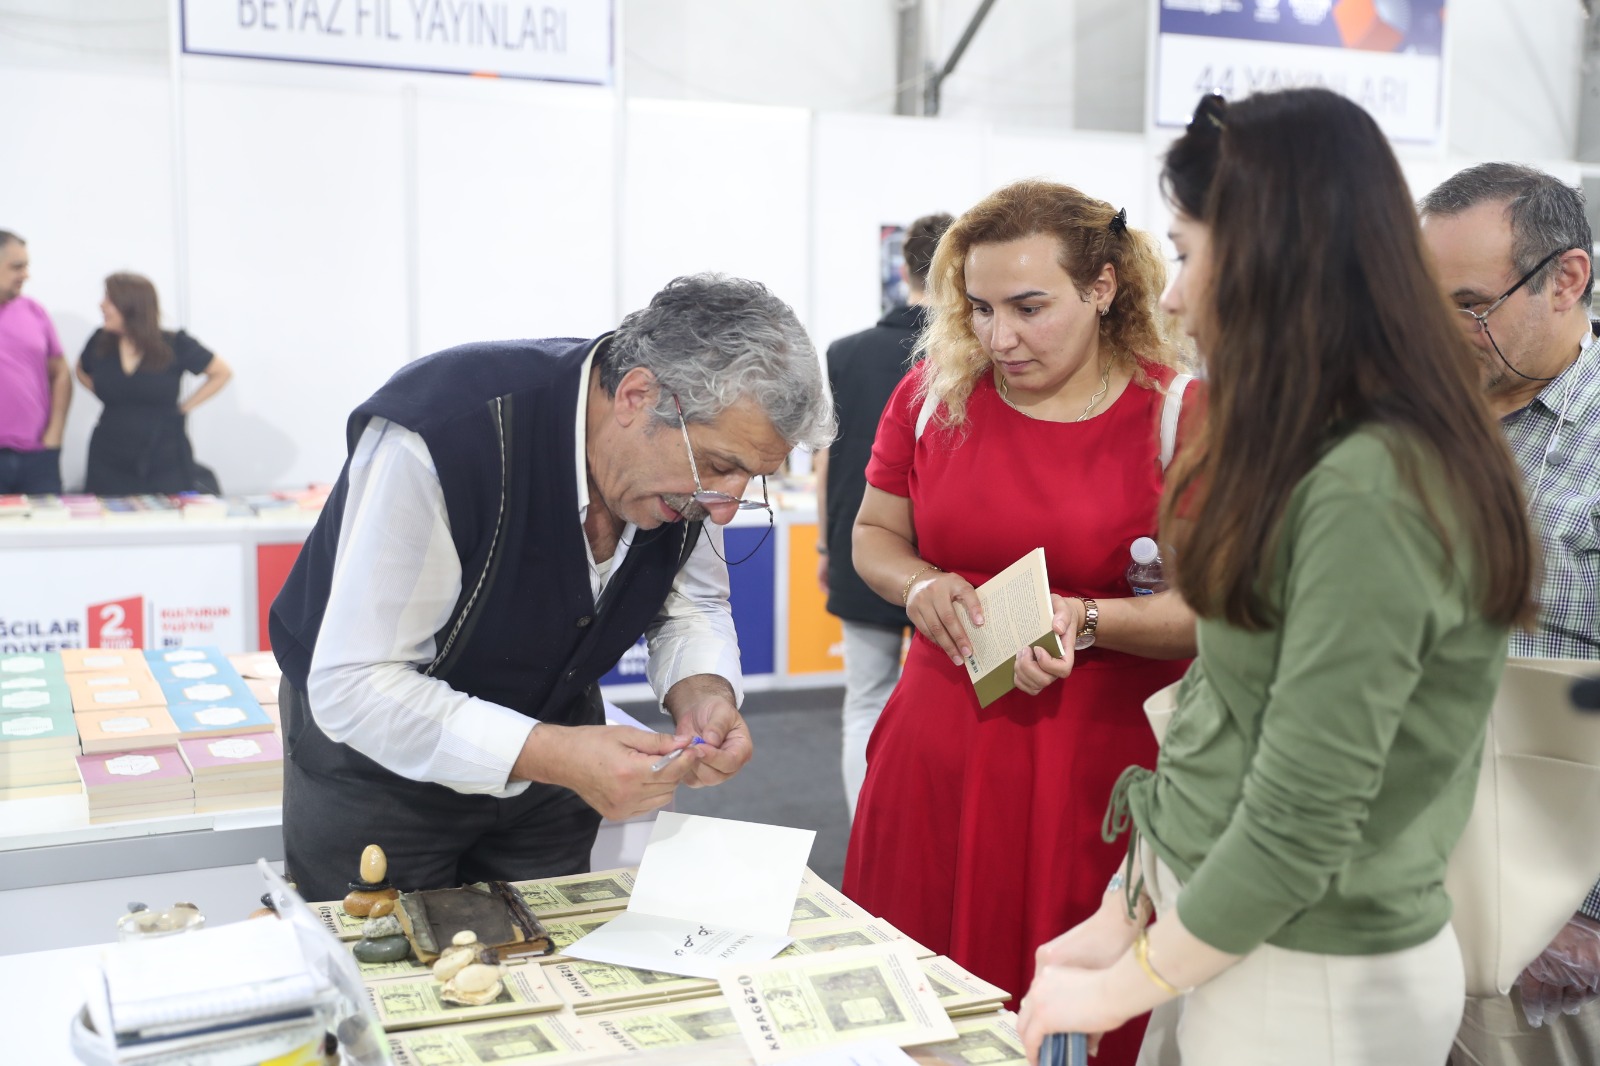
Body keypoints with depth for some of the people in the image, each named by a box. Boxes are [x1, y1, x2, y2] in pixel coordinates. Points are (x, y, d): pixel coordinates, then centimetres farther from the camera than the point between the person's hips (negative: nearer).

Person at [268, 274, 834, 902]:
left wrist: (702, 693, -22)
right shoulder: (442, 434, -37)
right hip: (377, 752, -5)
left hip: (547, 742, 5)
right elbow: (353, 686, -34)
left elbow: (691, 604, 0)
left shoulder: (694, 456, -17)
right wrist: (555, 756, -41)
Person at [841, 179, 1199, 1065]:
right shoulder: (933, 394, 3)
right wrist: (920, 587, -7)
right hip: (939, 751, 3)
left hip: (1098, 761, -3)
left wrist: (1089, 619, -22)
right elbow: (873, 535, 14)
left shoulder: (1173, 415, -7)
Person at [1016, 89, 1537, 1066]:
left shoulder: (1368, 495, -24)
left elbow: (1298, 830, -23)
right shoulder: (1312, 461, 5)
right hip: (1227, 934, 8)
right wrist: (1122, 917, 6)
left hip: (1315, 980, -8)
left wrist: (1127, 984, -11)